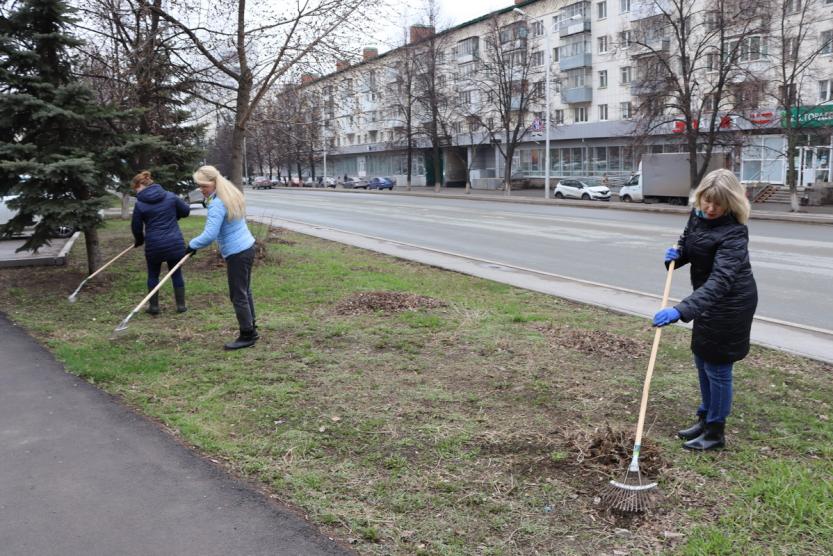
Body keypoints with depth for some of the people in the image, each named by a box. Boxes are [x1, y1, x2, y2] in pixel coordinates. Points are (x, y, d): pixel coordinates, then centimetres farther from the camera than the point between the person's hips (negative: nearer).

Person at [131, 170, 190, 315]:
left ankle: (154, 306, 19)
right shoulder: (170, 196, -2)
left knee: (153, 274, 15)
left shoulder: (140, 204, -8)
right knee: (176, 273, 12)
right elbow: (186, 210, 8)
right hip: (175, 243, 2)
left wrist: (139, 241, 22)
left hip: (154, 245, -2)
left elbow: (136, 228, 1)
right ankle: (181, 305, 16)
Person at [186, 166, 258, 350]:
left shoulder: (217, 204, -20)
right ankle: (251, 330, 26)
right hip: (247, 247, 10)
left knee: (238, 296, -1)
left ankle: (247, 336, 7)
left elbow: (210, 235, -25)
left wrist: (192, 245, -11)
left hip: (237, 253, -10)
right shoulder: (231, 195, 9)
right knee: (245, 292, 17)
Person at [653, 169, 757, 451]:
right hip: (709, 300, 8)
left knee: (717, 367, 2)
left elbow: (720, 280, -40)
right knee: (702, 361, 19)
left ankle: (715, 433, 18)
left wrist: (680, 310, -50)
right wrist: (676, 254, -10)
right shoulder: (698, 214, -4)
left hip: (730, 303, -8)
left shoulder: (733, 234, -29)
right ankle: (705, 419, 36)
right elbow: (687, 244, 15)